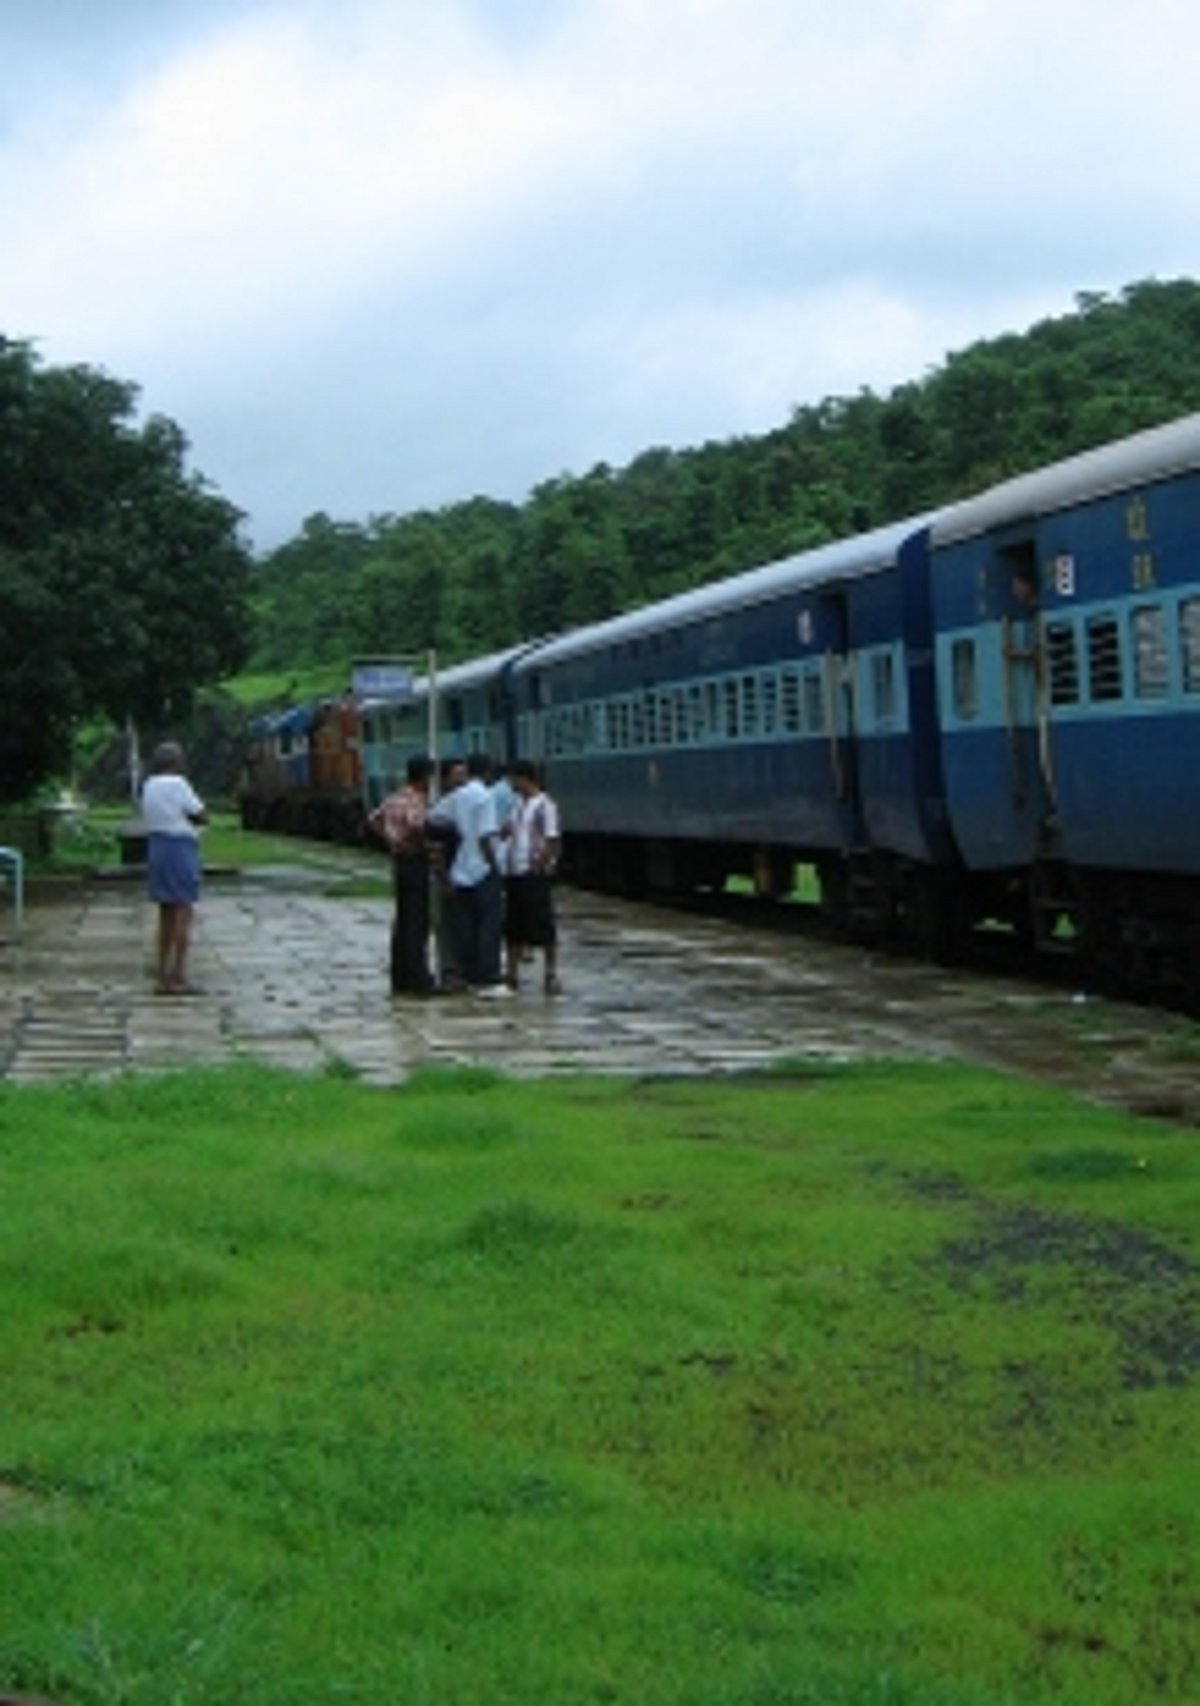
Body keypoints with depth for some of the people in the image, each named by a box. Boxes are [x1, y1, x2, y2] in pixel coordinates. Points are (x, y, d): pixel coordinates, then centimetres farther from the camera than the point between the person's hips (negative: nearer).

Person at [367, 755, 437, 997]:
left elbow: (373, 820, 21)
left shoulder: (394, 798, 12)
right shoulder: (416, 800, -16)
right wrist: (425, 842, -17)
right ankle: (418, 980, -6)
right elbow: (416, 824, -33)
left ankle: (401, 979, 16)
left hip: (399, 861, 9)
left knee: (402, 922, 12)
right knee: (417, 923, -7)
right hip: (415, 861, -9)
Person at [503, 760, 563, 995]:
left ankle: (551, 976, 1)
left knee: (543, 926, -4)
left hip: (535, 875, -8)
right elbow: (509, 831, 19)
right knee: (514, 927, 11)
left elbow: (553, 842, -15)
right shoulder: (518, 803, 14)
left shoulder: (544, 805, -10)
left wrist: (539, 866, -17)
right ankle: (512, 975, 18)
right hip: (515, 873, 8)